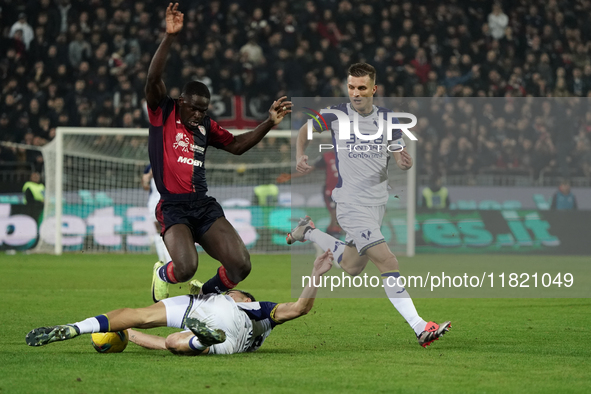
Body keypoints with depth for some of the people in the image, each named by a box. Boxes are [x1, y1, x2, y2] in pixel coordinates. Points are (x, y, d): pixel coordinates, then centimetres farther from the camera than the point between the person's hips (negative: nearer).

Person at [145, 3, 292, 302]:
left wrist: (269, 123, 13)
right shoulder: (163, 114, 2)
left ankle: (207, 296, 19)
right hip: (174, 207, -5)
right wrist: (169, 37, -23)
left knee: (240, 265, -12)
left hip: (204, 205, 5)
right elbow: (153, 79, -12)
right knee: (185, 268, -28)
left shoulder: (206, 126, 17)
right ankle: (162, 275, 11)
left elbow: (236, 145, 25)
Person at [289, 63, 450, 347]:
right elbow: (305, 130, 9)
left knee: (351, 268, 19)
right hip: (351, 204, -6)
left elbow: (400, 157, 3)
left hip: (378, 202, 6)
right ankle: (420, 329, -20)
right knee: (388, 262, -18)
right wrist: (300, 156, -8)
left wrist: (404, 161, -21)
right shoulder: (337, 115, -8)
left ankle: (308, 232, 41)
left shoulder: (387, 119, 1)